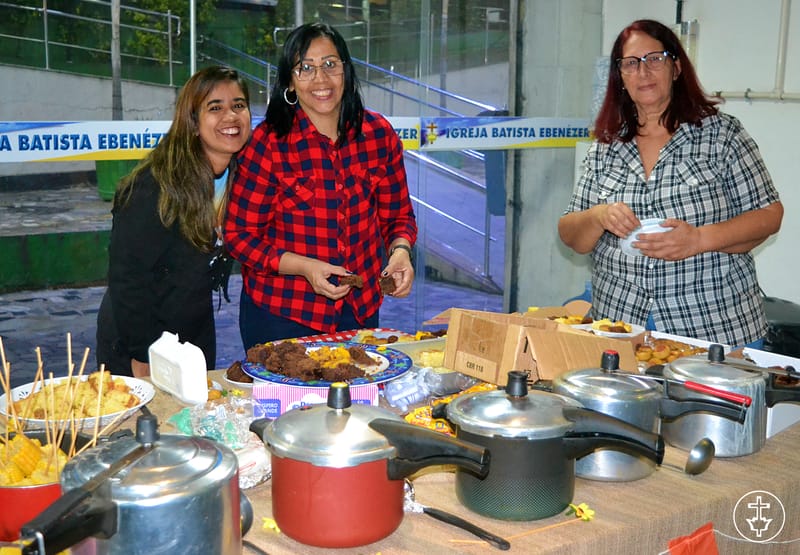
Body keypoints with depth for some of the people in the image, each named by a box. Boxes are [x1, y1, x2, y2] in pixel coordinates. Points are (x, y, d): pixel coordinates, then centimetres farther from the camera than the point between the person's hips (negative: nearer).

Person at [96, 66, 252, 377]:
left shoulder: (241, 175, -3)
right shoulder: (158, 186, -24)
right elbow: (127, 275, -22)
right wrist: (143, 358, -20)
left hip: (197, 337, 6)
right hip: (135, 346, -6)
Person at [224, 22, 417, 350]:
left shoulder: (378, 134, -2)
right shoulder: (268, 143, -13)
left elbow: (398, 215, 8)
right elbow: (239, 235, -9)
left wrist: (400, 251, -13)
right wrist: (305, 267, -22)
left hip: (362, 309, 4)